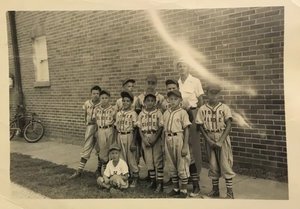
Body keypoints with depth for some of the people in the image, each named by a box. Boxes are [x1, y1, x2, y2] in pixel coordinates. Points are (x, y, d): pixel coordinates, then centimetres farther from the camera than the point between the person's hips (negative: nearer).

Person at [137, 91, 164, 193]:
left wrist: (154, 138, -16)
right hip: (145, 139, 4)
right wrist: (144, 138, -8)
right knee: (148, 160, 10)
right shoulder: (141, 113, 5)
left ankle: (159, 183, 1)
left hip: (156, 138, -3)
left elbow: (160, 127, -7)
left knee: (158, 160, -3)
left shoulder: (158, 112, -4)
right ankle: (152, 180, 23)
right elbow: (139, 127, 5)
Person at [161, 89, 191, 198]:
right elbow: (164, 129, 12)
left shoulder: (182, 112, -7)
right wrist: (164, 144, 10)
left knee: (182, 166, 2)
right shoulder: (166, 113, 8)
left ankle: (184, 190, 15)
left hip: (179, 139, -5)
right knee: (171, 166, 14)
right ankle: (175, 188, 28)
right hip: (168, 140, 5)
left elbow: (186, 130, -9)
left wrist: (185, 146, -13)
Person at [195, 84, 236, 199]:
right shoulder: (202, 109, -2)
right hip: (210, 140, 2)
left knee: (226, 165, -1)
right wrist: (209, 140, -9)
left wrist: (220, 141, -17)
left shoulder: (224, 108, -6)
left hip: (223, 139, -2)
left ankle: (230, 191, 7)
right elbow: (201, 126, 0)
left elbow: (229, 125, -9)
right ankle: (215, 189, 23)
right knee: (213, 166, 10)